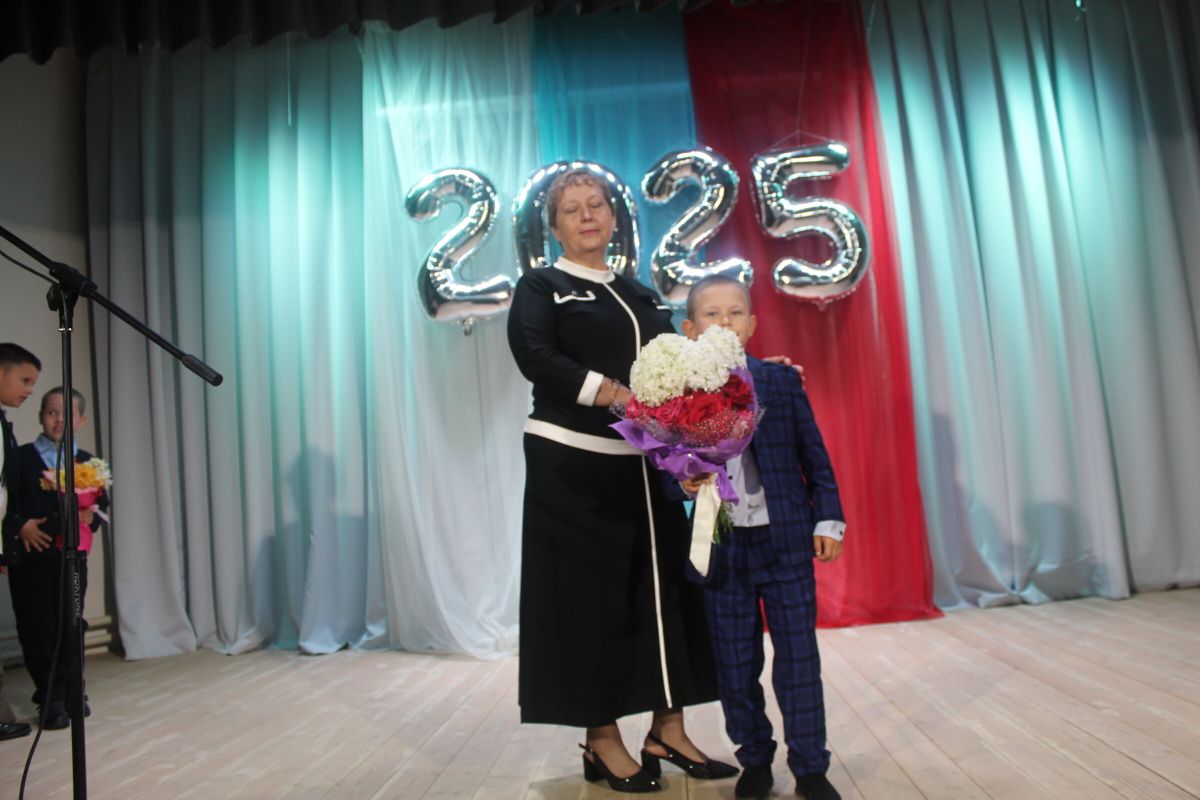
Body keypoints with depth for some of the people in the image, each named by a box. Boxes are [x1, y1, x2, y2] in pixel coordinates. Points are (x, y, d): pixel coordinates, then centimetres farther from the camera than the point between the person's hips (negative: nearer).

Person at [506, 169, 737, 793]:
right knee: (590, 594, 0)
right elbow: (537, 359, -15)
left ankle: (667, 730, 18)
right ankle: (602, 740, 14)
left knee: (664, 586, 5)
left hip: (644, 464, 5)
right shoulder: (541, 288, 3)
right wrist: (621, 397, -24)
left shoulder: (641, 295, 19)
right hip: (571, 464, -5)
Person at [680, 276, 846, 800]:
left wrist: (828, 520, 3)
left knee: (799, 658, 5)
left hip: (785, 541, 0)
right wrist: (683, 482, -18)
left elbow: (815, 458, 6)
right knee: (735, 664, 10)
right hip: (720, 546, 0)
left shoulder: (782, 381, 3)